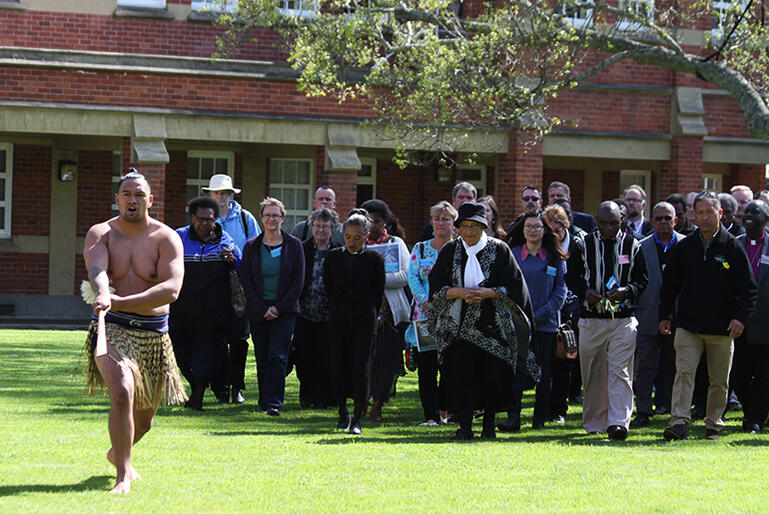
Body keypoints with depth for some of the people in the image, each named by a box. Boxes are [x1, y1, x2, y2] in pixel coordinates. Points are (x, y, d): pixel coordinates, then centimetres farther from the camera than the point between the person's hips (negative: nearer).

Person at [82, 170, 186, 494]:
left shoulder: (166, 238, -4)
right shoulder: (100, 234, -1)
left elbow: (172, 288, -19)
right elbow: (96, 270, -22)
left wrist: (120, 302, -29)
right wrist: (103, 295, -46)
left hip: (155, 334, 2)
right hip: (112, 329, -2)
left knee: (144, 418, 14)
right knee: (122, 392, -27)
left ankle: (117, 453, 48)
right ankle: (123, 477, -20)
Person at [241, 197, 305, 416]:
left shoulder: (294, 245, 2)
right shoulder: (251, 247, 6)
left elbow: (299, 281, 0)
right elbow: (246, 281, 3)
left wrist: (279, 307, -9)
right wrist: (262, 309, -7)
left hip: (285, 310, -2)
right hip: (258, 312, 2)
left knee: (278, 355, -13)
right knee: (262, 359, 4)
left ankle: (273, 402, -15)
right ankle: (265, 400, 15)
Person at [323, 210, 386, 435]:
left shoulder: (375, 259, -2)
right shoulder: (333, 258, 4)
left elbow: (378, 292, 4)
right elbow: (328, 288, 13)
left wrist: (370, 315, 6)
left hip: (364, 323, -2)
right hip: (338, 322, 2)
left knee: (360, 369, -7)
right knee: (339, 368, 4)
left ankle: (358, 419, -3)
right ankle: (343, 413, 22)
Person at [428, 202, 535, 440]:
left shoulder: (499, 250, 1)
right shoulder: (450, 251, 7)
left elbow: (514, 286, -1)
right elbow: (436, 287, 4)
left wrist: (487, 293, -15)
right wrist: (460, 292, -13)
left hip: (492, 325, -1)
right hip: (458, 325, 1)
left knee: (492, 374, -2)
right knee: (460, 374, -7)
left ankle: (489, 422, 15)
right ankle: (465, 426, -2)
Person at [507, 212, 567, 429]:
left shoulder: (555, 258, 7)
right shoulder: (512, 255, 7)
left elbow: (560, 290, 3)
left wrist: (538, 315, -8)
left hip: (546, 322, 1)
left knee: (545, 373, 2)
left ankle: (540, 418, 10)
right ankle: (513, 416, 0)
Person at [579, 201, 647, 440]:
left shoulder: (632, 246, 6)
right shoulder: (584, 244, 7)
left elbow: (642, 279, 10)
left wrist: (627, 291, -10)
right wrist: (585, 292, -8)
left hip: (623, 319, -1)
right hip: (591, 319, 1)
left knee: (619, 371, -11)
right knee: (593, 374, 6)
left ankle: (618, 423, -15)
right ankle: (593, 423, 18)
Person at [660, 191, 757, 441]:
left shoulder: (732, 248, 0)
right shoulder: (684, 247, 6)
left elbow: (748, 288, -1)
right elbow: (669, 284, 13)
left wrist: (741, 317, -12)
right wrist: (665, 315, 7)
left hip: (722, 328, -1)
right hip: (688, 326, 1)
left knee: (719, 380, 7)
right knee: (684, 372, -10)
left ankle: (713, 425, 19)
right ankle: (679, 423, -13)